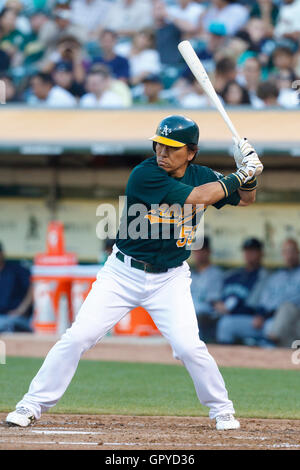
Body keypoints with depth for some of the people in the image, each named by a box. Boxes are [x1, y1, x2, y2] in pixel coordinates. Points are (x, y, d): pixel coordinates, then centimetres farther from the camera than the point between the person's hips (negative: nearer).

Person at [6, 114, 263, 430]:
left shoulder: (201, 175, -1)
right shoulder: (145, 175, -18)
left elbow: (245, 200, 11)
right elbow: (195, 198, -26)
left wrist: (250, 177, -10)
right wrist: (238, 177, -18)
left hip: (169, 279, 2)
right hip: (124, 274, -2)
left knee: (189, 346, -15)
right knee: (77, 337, -8)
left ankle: (222, 410, 7)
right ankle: (33, 405, 4)